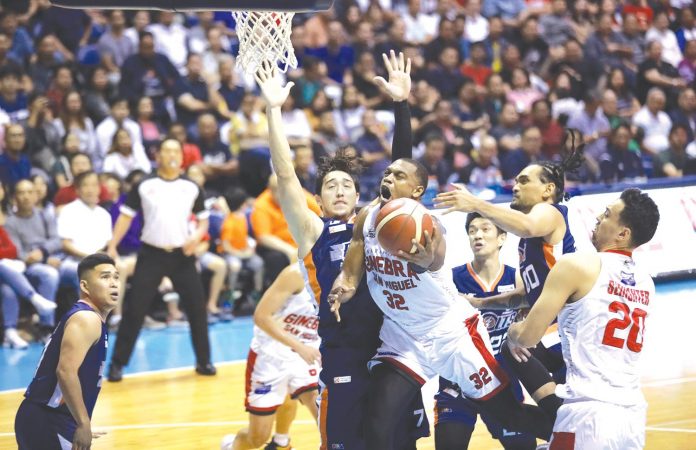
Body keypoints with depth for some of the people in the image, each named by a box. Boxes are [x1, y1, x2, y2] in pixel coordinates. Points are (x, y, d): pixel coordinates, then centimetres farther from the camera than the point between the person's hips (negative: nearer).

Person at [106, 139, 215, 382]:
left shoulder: (191, 187, 4)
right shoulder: (144, 186, -1)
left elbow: (203, 219, 12)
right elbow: (126, 216, 3)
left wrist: (197, 236, -10)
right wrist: (112, 247, -5)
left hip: (182, 255, 2)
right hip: (151, 254, -2)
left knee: (197, 307, 2)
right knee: (134, 309, -4)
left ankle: (204, 361, 16)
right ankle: (117, 363, 2)